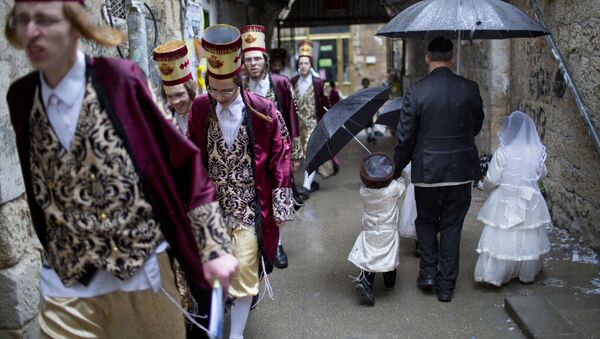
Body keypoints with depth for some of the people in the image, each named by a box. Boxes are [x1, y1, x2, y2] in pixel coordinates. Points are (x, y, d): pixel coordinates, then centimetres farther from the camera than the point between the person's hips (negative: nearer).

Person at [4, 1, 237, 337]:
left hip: (141, 273, -2)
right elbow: (39, 190, 11)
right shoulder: (21, 97, 1)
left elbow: (183, 162, -11)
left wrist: (215, 247, -12)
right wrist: (56, 254, 15)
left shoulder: (121, 80, -13)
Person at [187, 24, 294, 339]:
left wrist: (280, 207, -3)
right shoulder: (199, 108, -3)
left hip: (251, 208, -2)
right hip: (213, 205, 3)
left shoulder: (263, 110, -11)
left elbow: (279, 159, -4)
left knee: (244, 272, 3)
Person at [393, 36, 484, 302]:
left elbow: (405, 136, -8)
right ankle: (446, 285, 19)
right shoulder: (470, 89, -4)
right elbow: (477, 125, 10)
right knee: (452, 226, 12)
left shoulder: (416, 91, -12)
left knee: (426, 221, 21)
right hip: (461, 170, 2)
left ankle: (428, 272, 17)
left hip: (426, 170, -2)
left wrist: (397, 169, 5)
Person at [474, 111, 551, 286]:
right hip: (530, 202, 3)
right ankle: (527, 274, 29)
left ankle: (494, 274, 12)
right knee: (528, 238, 16)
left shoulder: (502, 153, -16)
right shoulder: (536, 152, -5)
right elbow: (541, 174, 12)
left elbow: (492, 181, -11)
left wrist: (482, 185, 10)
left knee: (501, 237, 6)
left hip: (505, 204, -3)